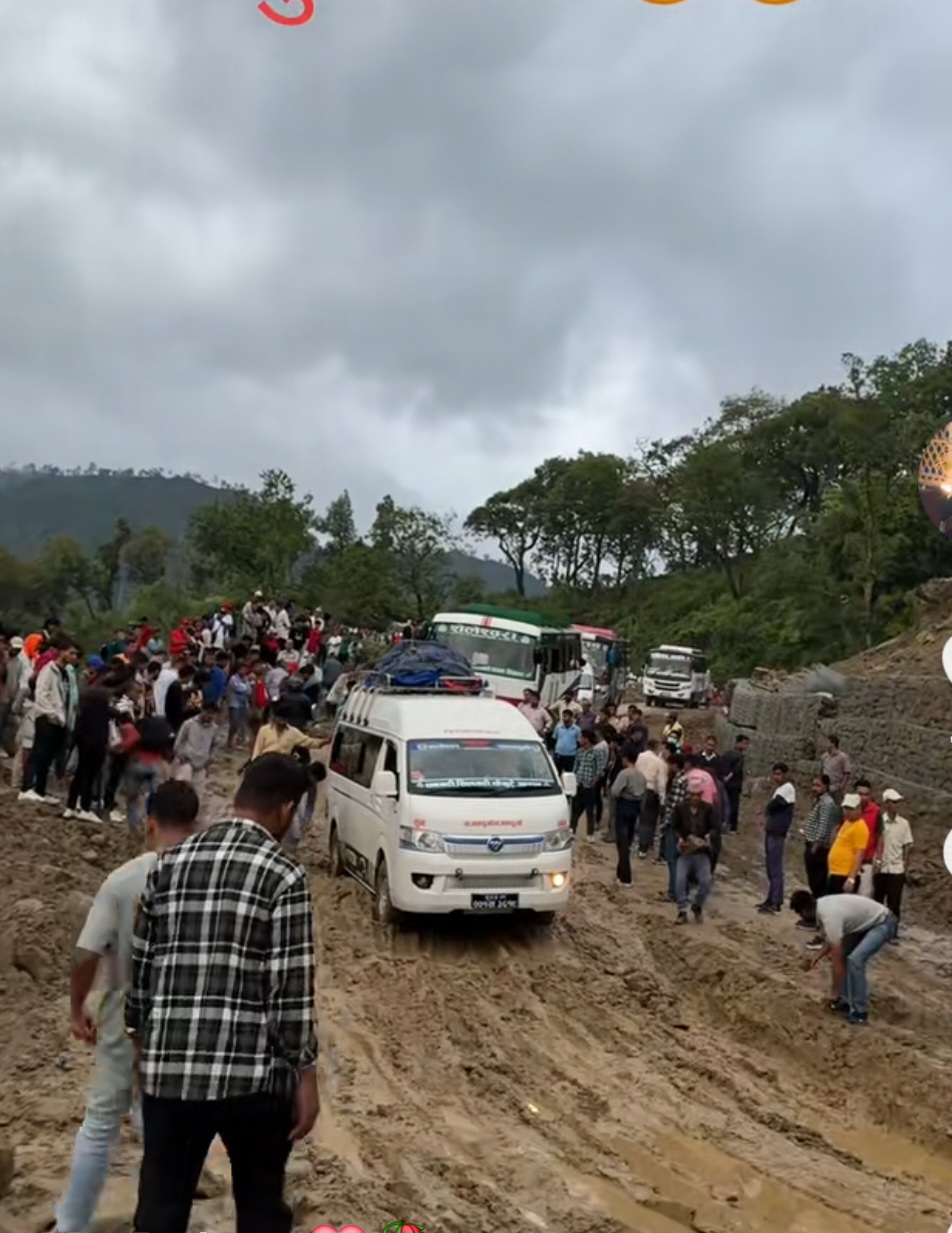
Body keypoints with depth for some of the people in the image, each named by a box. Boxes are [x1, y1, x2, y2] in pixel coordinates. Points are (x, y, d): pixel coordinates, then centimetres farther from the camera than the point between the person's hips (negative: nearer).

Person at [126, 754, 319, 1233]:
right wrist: (305, 1076, -3)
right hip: (253, 1074, -4)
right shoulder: (283, 875, -9)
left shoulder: (168, 863, 7)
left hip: (167, 1070, 4)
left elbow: (140, 965, 12)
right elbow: (291, 988, -11)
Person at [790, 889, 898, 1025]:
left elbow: (837, 960, -27)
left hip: (884, 923, -10)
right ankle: (846, 1000, 16)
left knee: (854, 960, -21)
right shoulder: (821, 905, -3)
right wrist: (816, 957, 0)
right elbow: (831, 940, 13)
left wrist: (835, 994, -18)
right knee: (842, 954, 8)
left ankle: (860, 1011, -10)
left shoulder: (830, 916, -31)